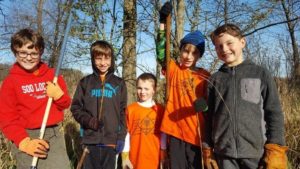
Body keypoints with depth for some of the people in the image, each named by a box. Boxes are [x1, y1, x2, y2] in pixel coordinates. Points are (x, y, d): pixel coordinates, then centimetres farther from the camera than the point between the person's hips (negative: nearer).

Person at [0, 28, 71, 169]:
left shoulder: (52, 75, 6)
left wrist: (58, 95, -14)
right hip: (28, 138, -2)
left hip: (55, 135, 3)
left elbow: (65, 104, 9)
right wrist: (23, 142, -18)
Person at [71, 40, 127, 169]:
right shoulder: (85, 82, 6)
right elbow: (75, 107, 6)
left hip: (111, 140, 0)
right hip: (90, 140, 0)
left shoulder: (119, 83, 7)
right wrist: (89, 121, -12)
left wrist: (121, 137, -1)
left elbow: (123, 112, 6)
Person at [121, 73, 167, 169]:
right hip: (135, 158, -1)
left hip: (154, 159, 1)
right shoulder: (130, 109, -1)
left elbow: (163, 134, 5)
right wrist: (125, 156, -1)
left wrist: (163, 156, 5)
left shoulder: (160, 109, 2)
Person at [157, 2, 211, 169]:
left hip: (196, 133, 0)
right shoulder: (173, 69, 4)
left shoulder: (205, 76, 4)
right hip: (175, 131, 1)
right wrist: (163, 22, -21)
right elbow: (161, 54, -13)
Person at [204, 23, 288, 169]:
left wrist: (275, 151, -5)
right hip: (224, 153, 2)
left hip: (257, 153, -1)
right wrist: (208, 150, 8)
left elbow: (274, 114, 1)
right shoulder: (214, 79, 6)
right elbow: (209, 117, 9)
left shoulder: (261, 74, 1)